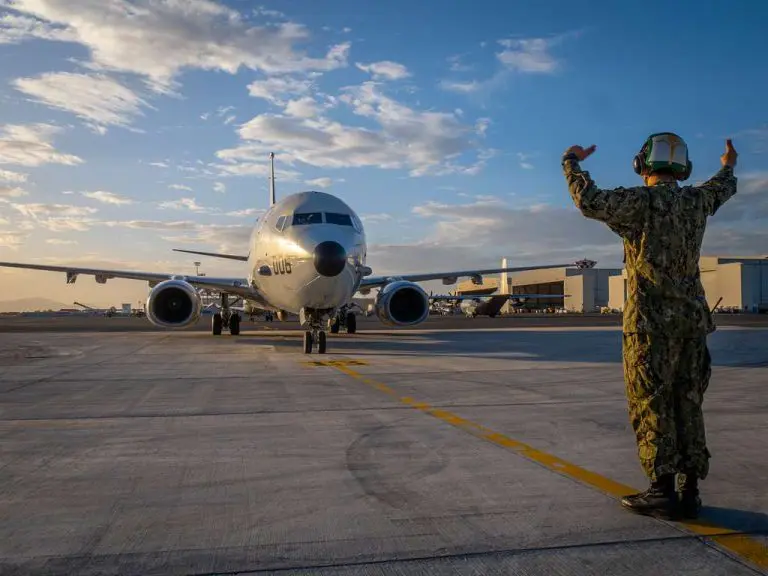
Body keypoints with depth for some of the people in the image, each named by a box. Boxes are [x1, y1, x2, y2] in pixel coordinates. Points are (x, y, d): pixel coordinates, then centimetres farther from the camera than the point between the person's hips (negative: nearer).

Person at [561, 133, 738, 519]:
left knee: (652, 408, 0)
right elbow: (723, 188, 33)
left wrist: (571, 162, -7)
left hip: (651, 322, -6)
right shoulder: (696, 201, 10)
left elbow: (590, 202, -22)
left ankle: (662, 493, 2)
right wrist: (729, 166, 55)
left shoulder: (642, 201, -10)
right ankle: (689, 493, 15)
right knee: (687, 405, 10)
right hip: (692, 320, 6)